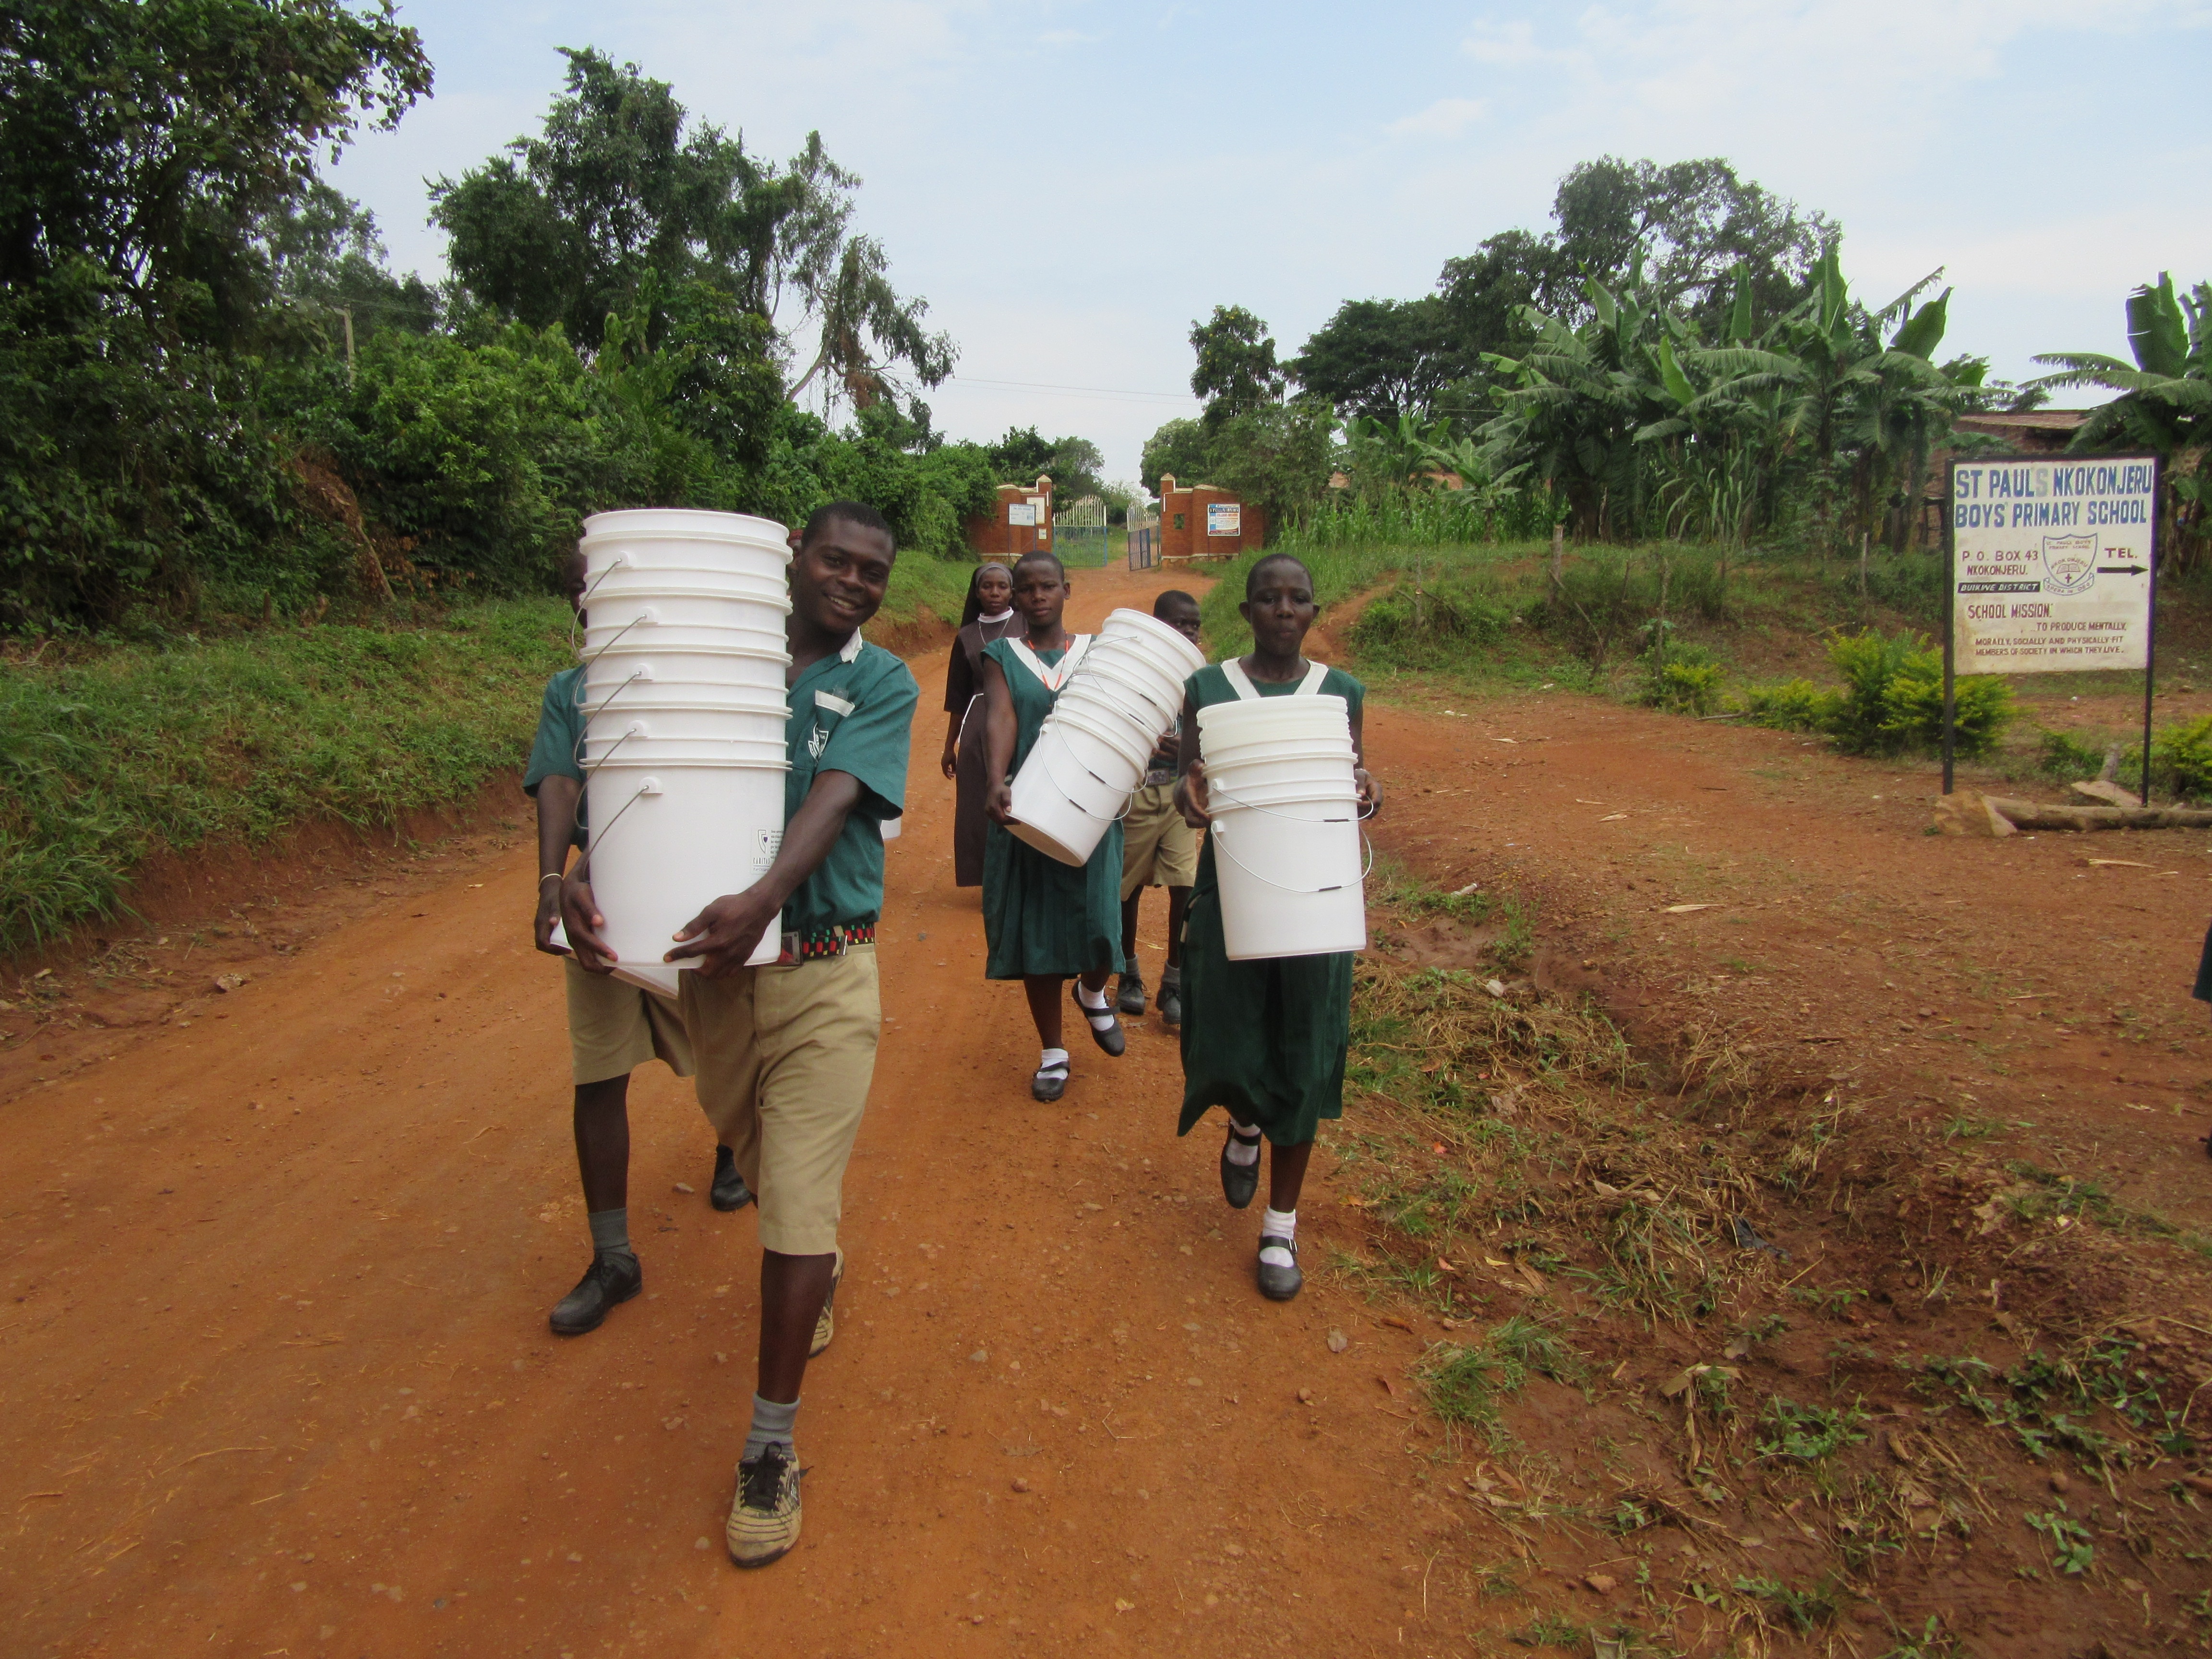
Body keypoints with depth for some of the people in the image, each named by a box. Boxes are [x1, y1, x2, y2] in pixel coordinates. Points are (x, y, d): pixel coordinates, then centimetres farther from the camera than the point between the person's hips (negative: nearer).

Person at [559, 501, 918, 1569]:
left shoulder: (882, 685, -4)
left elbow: (833, 802, -20)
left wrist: (759, 902, -37)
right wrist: (585, 875, -24)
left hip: (823, 975, -3)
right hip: (712, 960, 3)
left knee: (797, 1206, -3)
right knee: (755, 1152, 23)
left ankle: (771, 1452, 12)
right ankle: (816, 1272, 56)